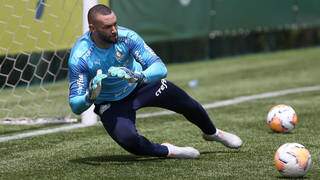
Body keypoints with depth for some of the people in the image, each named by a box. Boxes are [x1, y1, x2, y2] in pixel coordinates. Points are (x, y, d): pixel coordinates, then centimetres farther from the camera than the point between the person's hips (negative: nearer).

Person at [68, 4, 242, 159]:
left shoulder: (126, 37, -27)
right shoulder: (79, 58, -31)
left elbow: (160, 68, -31)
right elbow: (75, 106, -29)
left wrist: (138, 76, -51)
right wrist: (90, 96, -51)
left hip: (140, 85, 3)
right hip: (111, 104, -3)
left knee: (188, 104, 7)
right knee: (128, 140, -30)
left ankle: (211, 133, 43)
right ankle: (167, 151, 1)